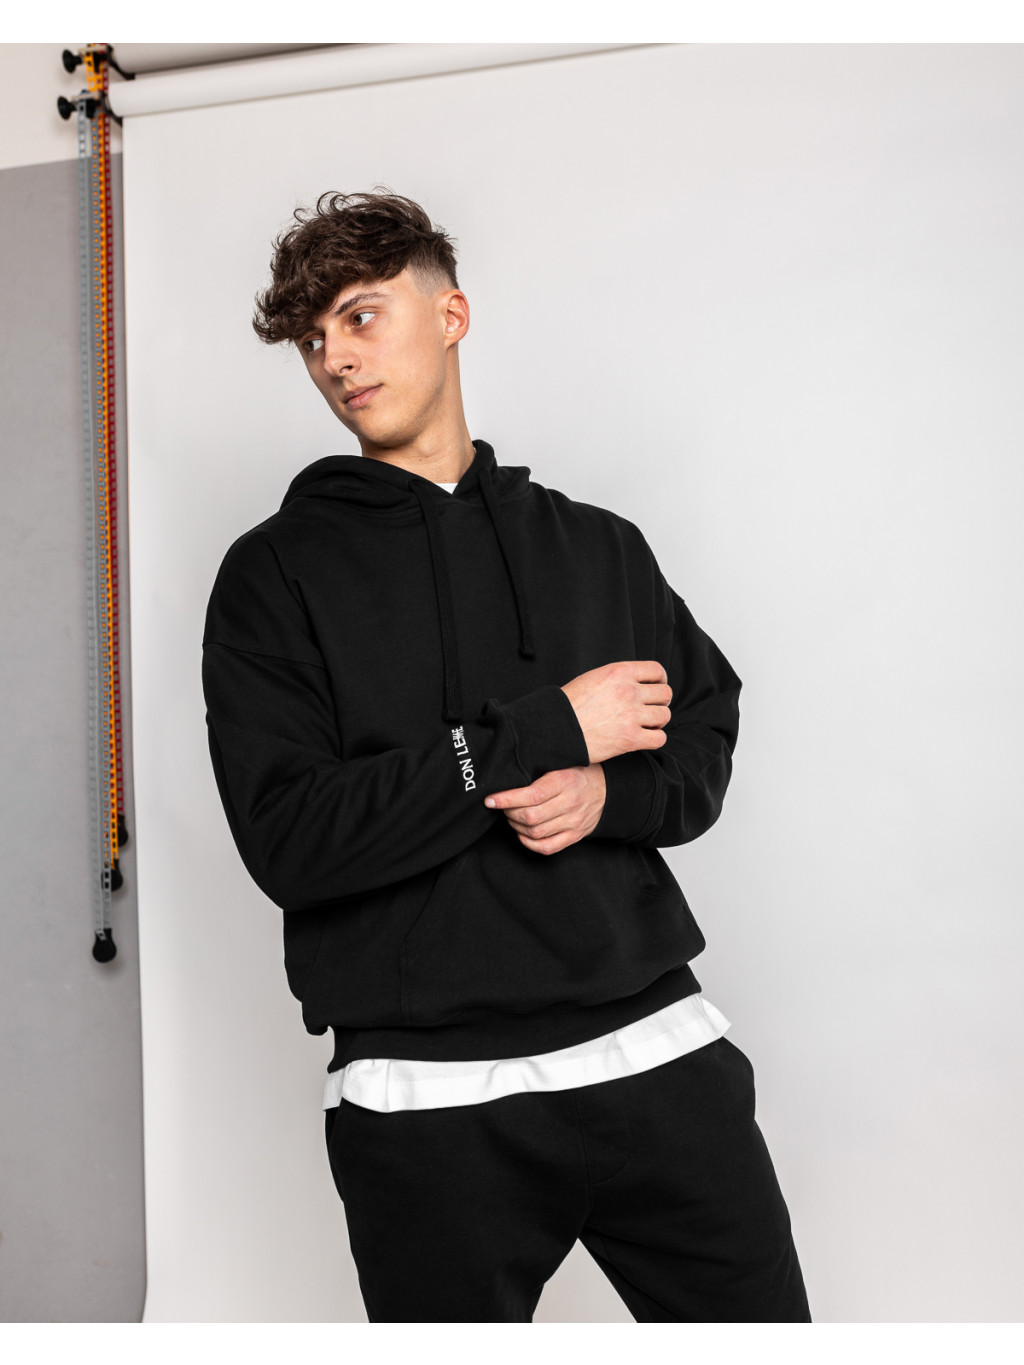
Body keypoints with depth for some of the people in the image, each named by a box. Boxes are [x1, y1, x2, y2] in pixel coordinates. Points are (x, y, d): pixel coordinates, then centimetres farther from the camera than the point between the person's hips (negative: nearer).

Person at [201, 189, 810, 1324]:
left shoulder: (598, 544, 13)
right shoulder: (275, 572, 1)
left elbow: (705, 740, 13)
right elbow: (290, 842, -11)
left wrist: (609, 793, -11)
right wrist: (548, 733, -13)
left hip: (659, 1055, 3)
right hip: (426, 1094, -2)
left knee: (760, 1319, 10)